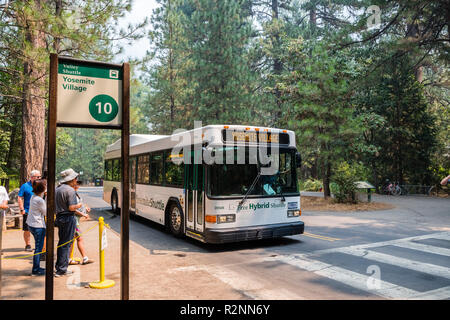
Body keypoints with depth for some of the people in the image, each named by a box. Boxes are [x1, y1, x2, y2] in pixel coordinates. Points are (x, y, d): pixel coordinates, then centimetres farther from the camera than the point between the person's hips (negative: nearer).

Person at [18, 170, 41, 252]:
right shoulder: (25, 186, -3)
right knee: (27, 230, 4)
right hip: (28, 211, -3)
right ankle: (28, 245, 18)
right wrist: (22, 209, -10)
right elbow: (19, 198, -4)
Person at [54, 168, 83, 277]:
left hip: (59, 217, 9)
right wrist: (79, 205, -3)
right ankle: (62, 269, 2)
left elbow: (54, 206, 16)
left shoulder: (57, 189, 11)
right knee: (66, 244, -2)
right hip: (68, 218, -9)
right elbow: (71, 207, -21)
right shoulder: (70, 190, -16)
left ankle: (58, 266, 27)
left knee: (61, 243, 18)